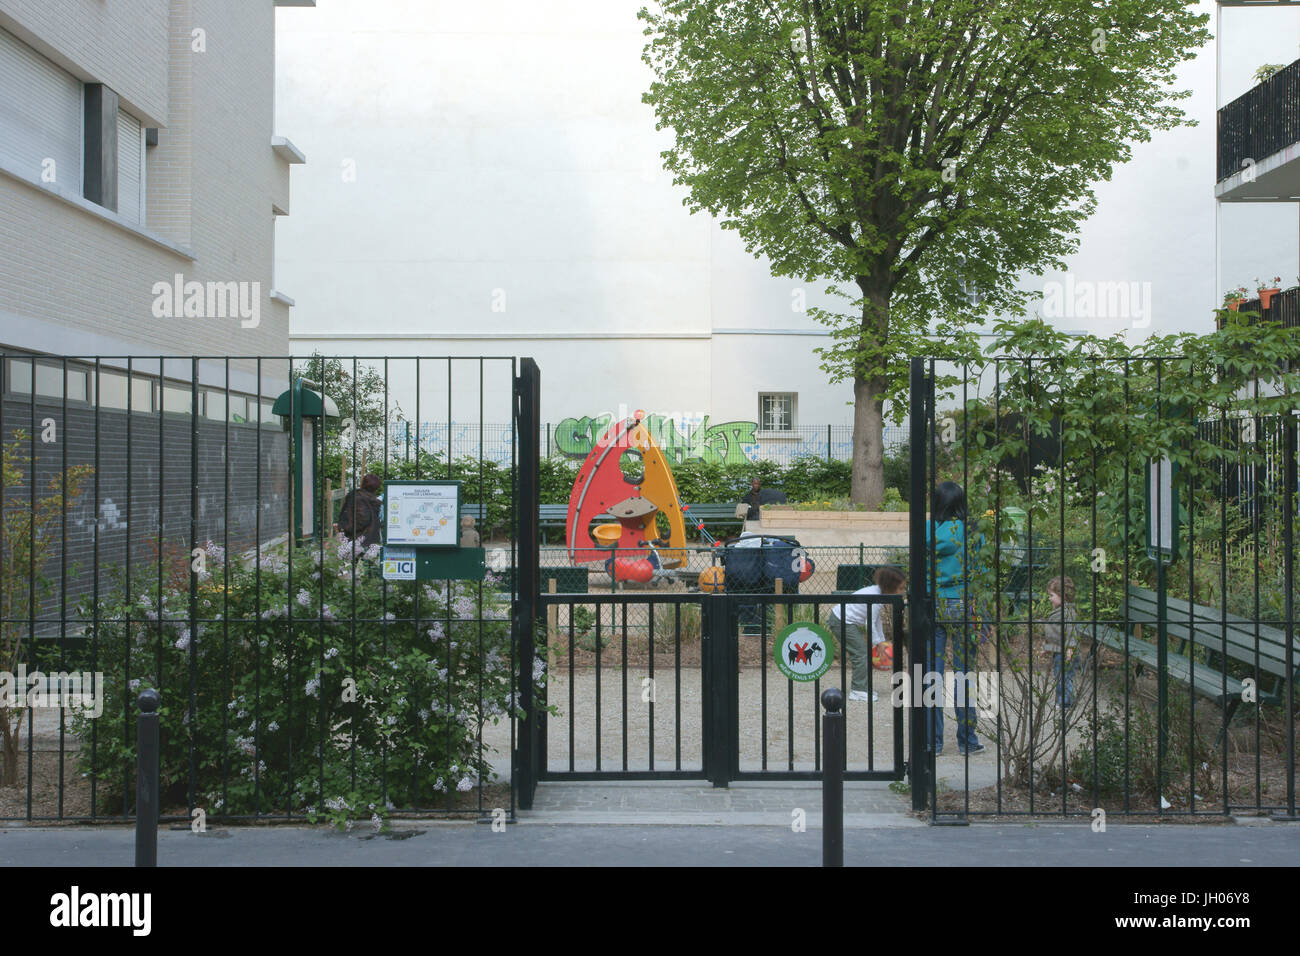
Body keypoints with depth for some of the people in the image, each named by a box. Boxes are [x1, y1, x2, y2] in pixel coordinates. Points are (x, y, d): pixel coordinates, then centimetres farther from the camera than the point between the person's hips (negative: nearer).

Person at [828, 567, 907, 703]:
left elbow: (878, 619, 13)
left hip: (847, 621, 10)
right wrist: (877, 642, -10)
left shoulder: (880, 593, 4)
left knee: (863, 653, 13)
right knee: (861, 654, -9)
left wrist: (881, 640, 12)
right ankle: (859, 690, -5)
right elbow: (870, 623, -21)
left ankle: (860, 687, 21)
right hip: (842, 622, -10)